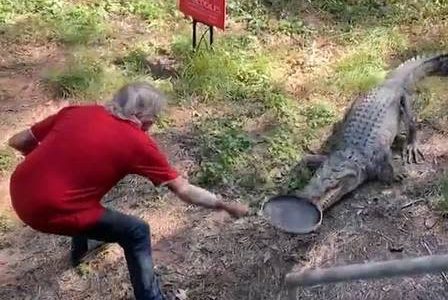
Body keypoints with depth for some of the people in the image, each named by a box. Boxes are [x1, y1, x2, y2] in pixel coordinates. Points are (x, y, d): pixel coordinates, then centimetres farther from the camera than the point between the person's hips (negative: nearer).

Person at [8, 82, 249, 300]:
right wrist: (226, 206, 10)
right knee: (136, 232, 7)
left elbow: (18, 142, 11)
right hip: (50, 211, -7)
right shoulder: (139, 143, -6)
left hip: (19, 194, 7)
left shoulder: (77, 111, 7)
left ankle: (80, 248, 57)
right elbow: (184, 191, -2)